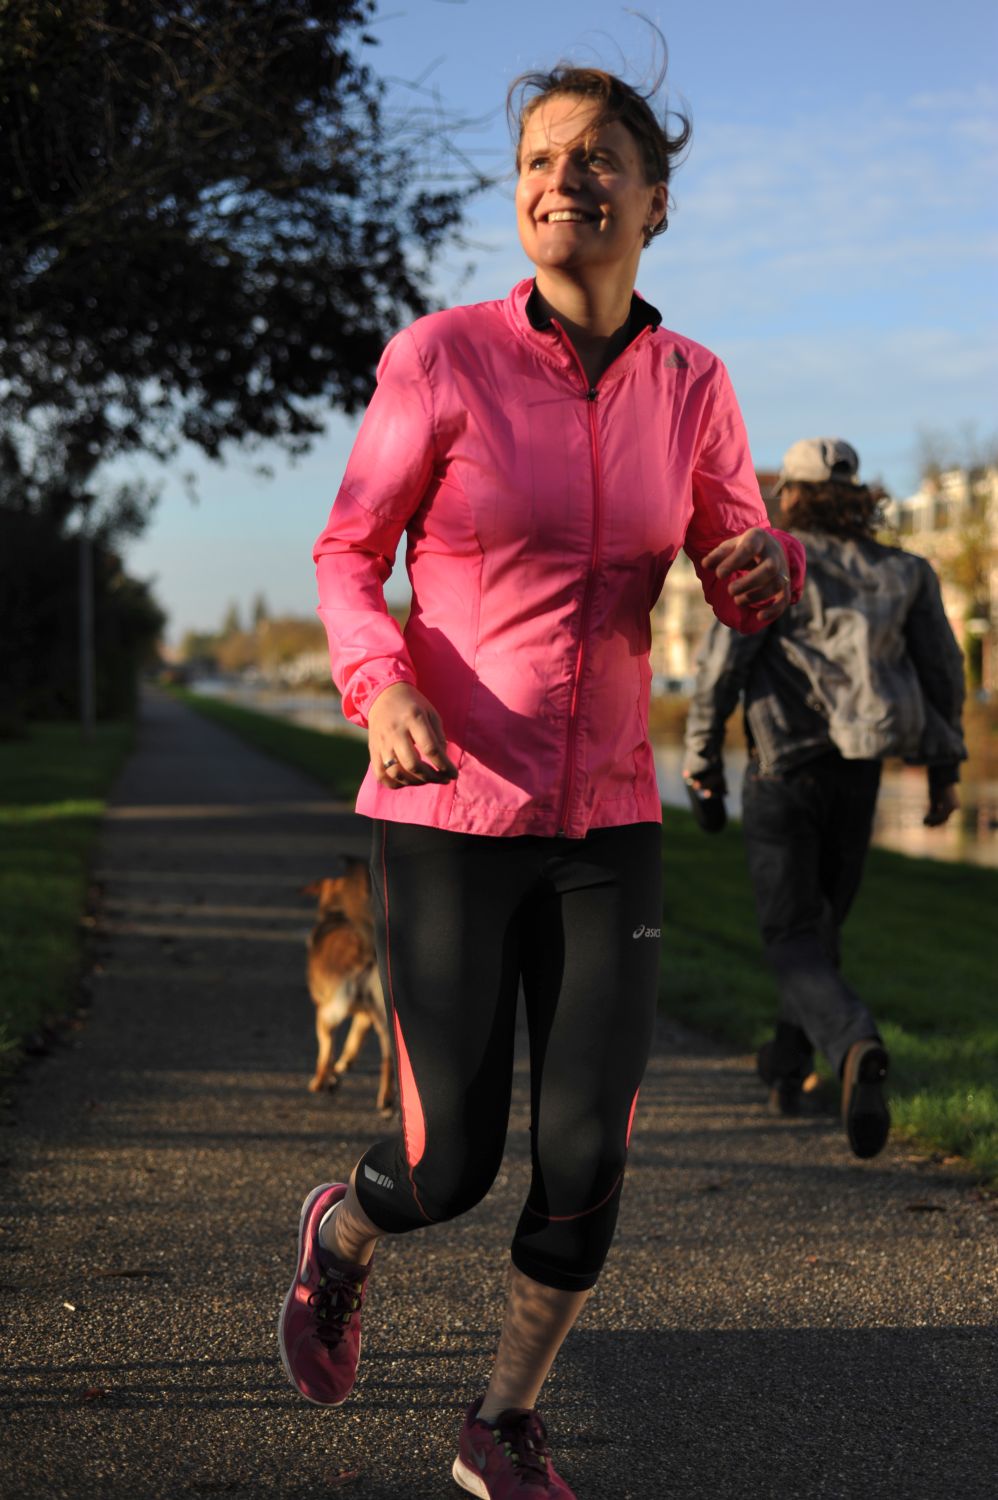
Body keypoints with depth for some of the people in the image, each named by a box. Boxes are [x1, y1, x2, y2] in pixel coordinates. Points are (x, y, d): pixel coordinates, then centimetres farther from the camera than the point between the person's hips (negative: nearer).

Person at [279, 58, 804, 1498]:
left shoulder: (687, 384, 1)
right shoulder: (440, 357, -10)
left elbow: (741, 584, 8)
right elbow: (348, 558, -1)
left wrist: (773, 563, -17)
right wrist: (380, 688, -22)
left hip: (606, 817, 3)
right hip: (448, 811, -3)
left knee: (590, 1150, -2)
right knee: (450, 1167, -2)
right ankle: (340, 1233, 37)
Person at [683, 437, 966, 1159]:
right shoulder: (902, 570, 9)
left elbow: (723, 659, -10)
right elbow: (943, 668, 7)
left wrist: (702, 756, -1)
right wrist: (946, 767, 12)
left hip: (785, 767, -4)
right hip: (859, 769, 4)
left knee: (794, 938, -2)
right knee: (823, 917, 22)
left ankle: (856, 1046, -30)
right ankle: (787, 1067, 32)